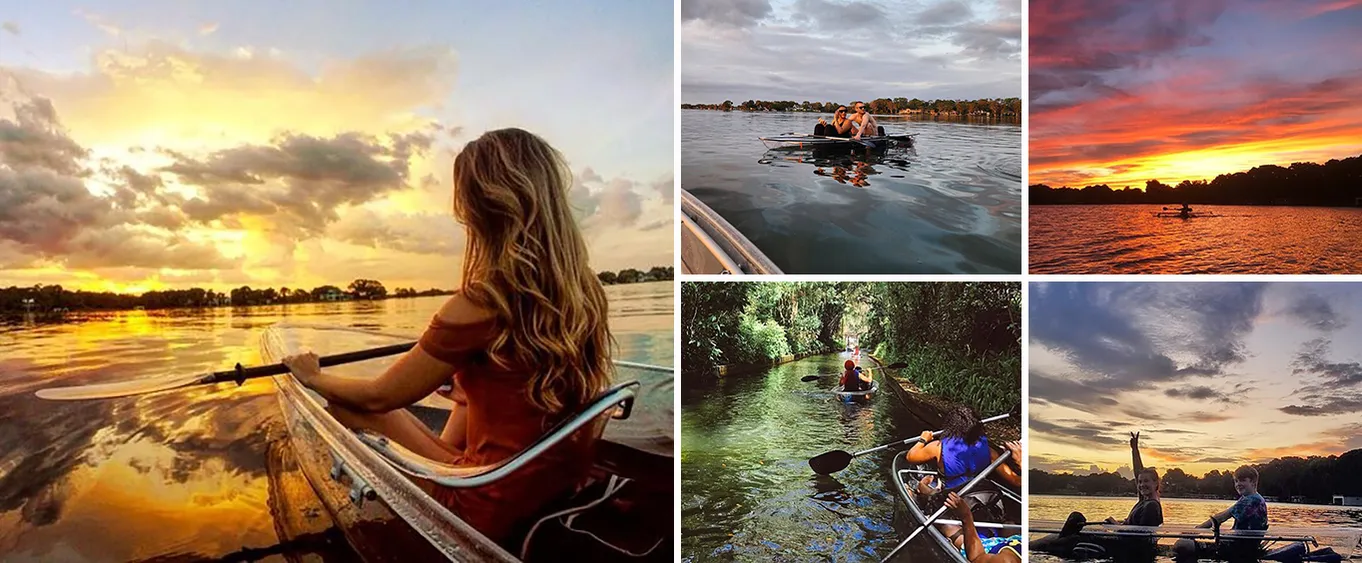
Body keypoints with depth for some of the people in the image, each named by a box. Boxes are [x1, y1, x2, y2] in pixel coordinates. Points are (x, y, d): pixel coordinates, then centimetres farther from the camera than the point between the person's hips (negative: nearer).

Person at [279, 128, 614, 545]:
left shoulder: (478, 305, -24)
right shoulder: (584, 288, -5)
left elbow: (379, 396, -8)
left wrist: (312, 377, 12)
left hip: (496, 507, -6)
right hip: (567, 487, 6)